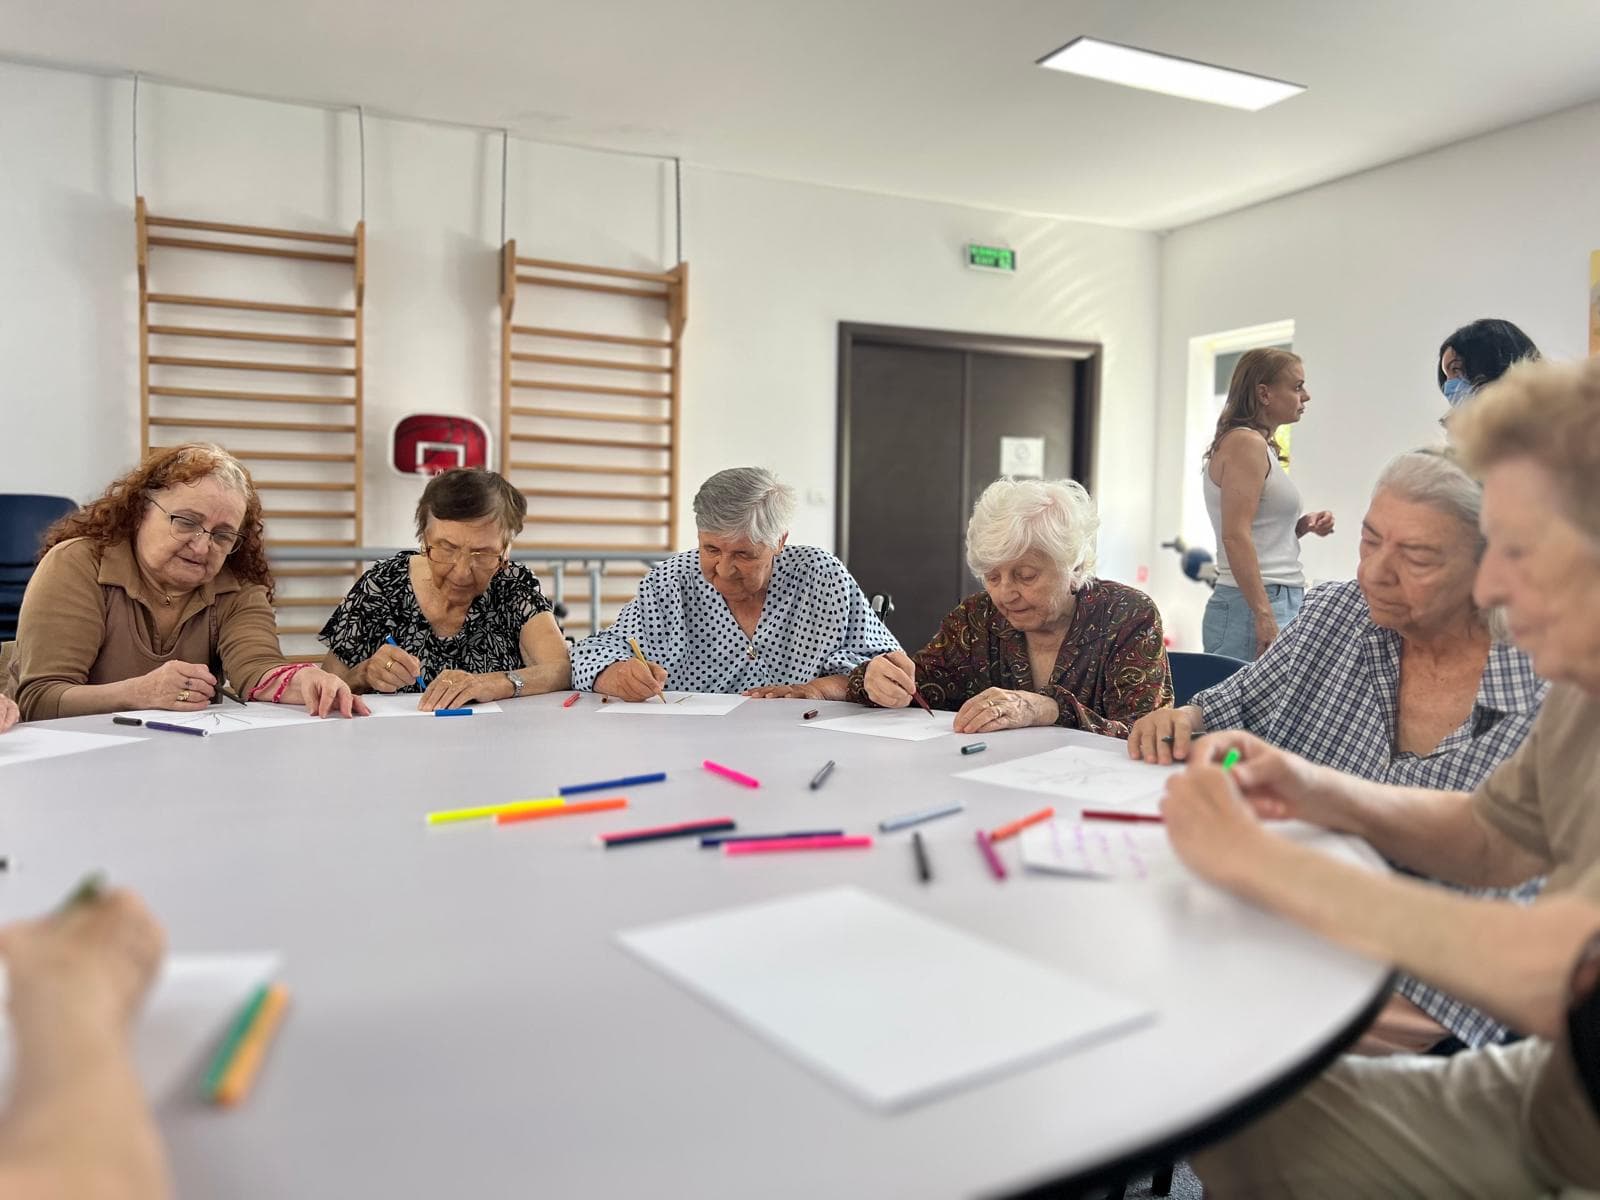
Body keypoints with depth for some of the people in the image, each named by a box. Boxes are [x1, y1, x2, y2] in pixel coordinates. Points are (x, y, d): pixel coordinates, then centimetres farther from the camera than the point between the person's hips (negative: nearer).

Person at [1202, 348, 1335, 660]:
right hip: (1253, 609, -9)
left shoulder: (1262, 446, 19)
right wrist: (1264, 617, -22)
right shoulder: (1246, 442, -9)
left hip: (1279, 602, 9)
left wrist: (1302, 525, 8)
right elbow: (1234, 536, -19)